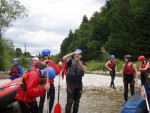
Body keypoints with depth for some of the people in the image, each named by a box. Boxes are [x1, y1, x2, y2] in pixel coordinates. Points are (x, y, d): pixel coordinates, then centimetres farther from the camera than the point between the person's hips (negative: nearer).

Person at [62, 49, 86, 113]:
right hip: (70, 84, -4)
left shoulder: (82, 63, 9)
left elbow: (84, 70, -11)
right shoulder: (70, 61, -2)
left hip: (79, 84, 4)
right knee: (69, 101, -6)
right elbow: (64, 58, -22)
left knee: (77, 101, 14)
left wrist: (78, 62, -20)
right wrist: (73, 53, -24)